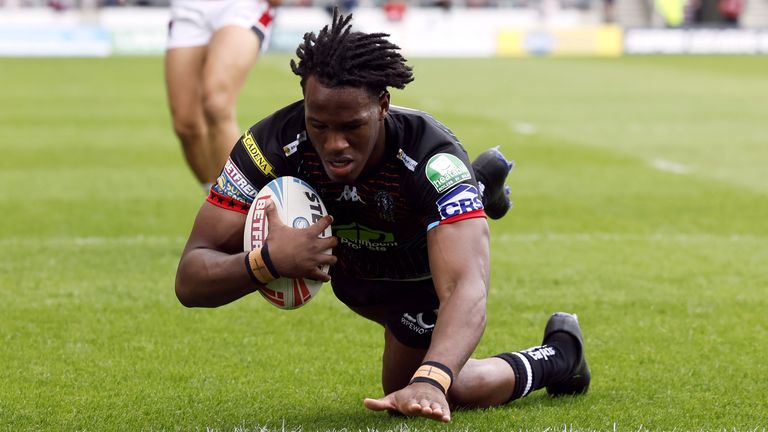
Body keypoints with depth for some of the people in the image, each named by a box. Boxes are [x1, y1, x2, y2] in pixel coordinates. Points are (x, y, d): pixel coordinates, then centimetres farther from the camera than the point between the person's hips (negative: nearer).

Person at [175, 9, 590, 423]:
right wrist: (266, 262, -57)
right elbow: (190, 283, -35)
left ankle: (556, 357, 19)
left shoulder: (434, 159, -45)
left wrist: (428, 382, -77)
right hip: (348, 263, 4)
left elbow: (466, 290, -58)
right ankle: (482, 183, 45)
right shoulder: (273, 143, -38)